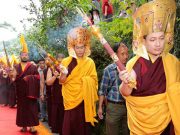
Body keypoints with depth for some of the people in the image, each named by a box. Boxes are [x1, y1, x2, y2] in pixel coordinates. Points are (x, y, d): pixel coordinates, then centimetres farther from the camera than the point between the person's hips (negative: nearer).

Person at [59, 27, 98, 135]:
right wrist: (64, 74, -22)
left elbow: (94, 81, 3)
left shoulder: (90, 62, 0)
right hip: (70, 100, 0)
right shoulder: (66, 61, 2)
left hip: (84, 101, 0)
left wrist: (86, 80, -17)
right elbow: (62, 81, -2)